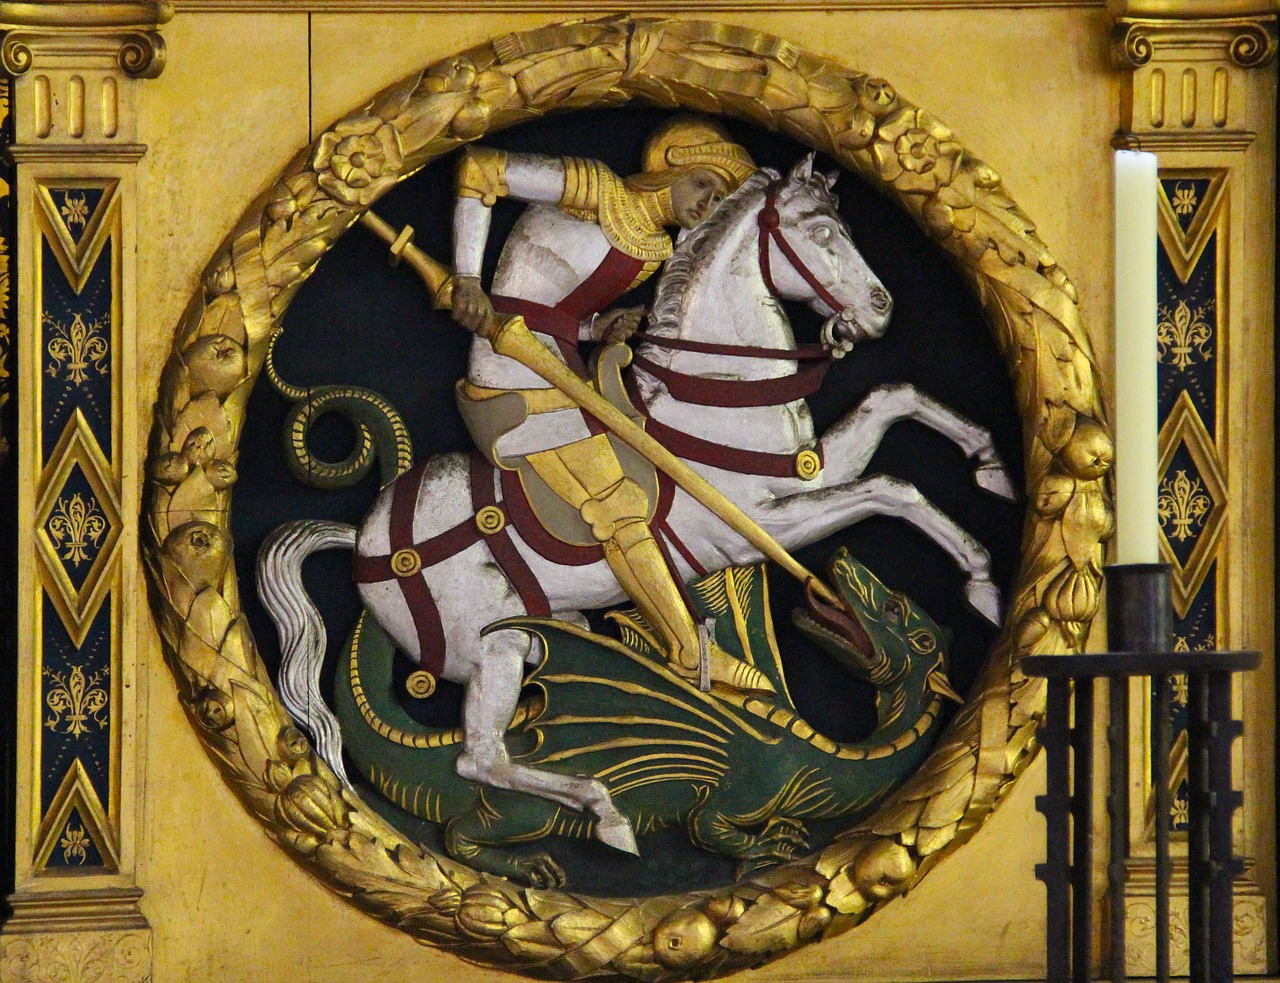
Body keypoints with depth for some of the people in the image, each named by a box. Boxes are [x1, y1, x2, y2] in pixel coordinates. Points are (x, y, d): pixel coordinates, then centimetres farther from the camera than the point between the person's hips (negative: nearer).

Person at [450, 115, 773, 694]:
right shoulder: (595, 190, -10)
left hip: (561, 370, 10)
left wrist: (601, 329, -4)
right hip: (520, 378, -10)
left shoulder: (654, 250, 15)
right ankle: (693, 658, -6)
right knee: (618, 509, -10)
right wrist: (467, 279, -16)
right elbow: (478, 168, -12)